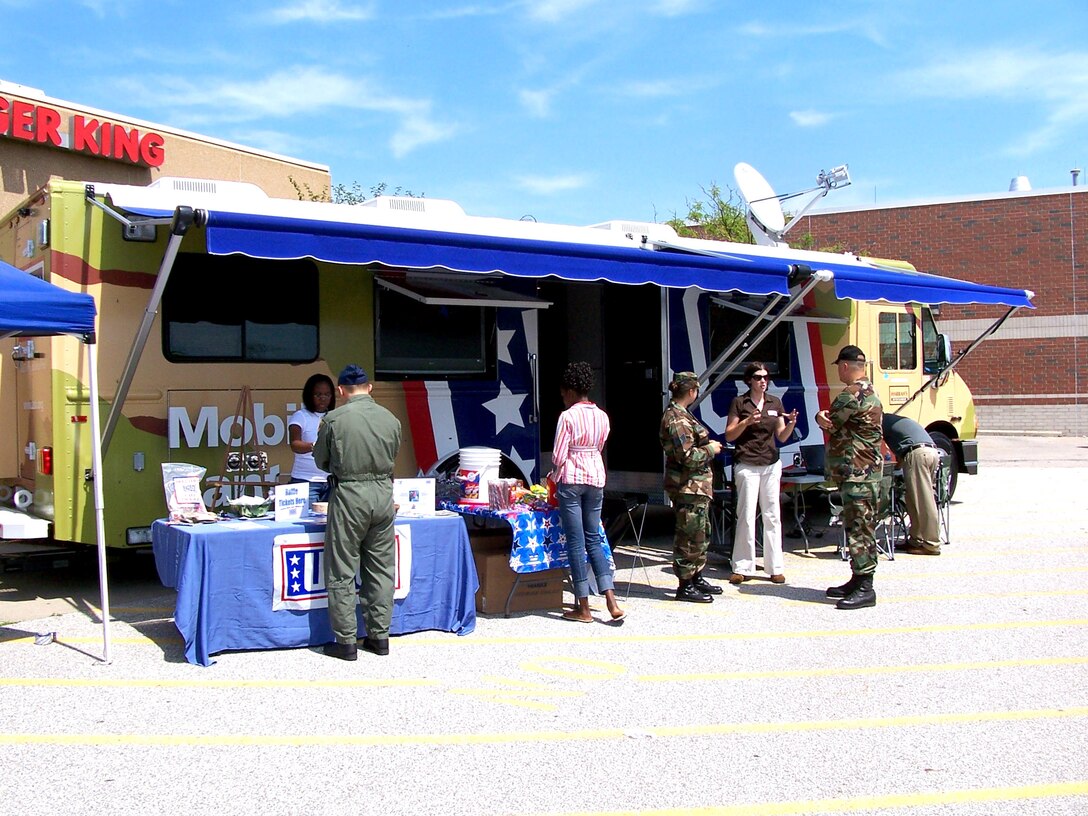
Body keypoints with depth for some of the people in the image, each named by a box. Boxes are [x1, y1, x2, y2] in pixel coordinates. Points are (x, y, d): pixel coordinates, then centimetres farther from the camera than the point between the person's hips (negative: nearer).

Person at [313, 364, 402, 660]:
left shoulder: (334, 419, -8)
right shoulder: (390, 419, 2)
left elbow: (321, 461, 3)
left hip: (349, 494, -4)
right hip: (383, 492, 4)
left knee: (342, 572, 4)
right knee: (381, 569, 12)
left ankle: (346, 641, 7)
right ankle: (379, 636, 18)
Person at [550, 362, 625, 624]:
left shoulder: (568, 417, -12)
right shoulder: (602, 416, 6)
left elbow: (558, 456, -11)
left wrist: (556, 475, 9)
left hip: (571, 479, -6)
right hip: (596, 477, 6)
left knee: (576, 542, 1)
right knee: (593, 539, 13)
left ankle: (583, 608, 6)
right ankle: (611, 602, 2)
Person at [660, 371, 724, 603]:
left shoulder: (680, 414, 14)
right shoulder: (677, 419, -19)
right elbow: (688, 456, -24)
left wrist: (707, 445, 13)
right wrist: (711, 450, -11)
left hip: (696, 485, 11)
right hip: (688, 486, -11)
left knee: (702, 532, 19)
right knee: (689, 535, -4)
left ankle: (696, 577, 29)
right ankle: (685, 586, 3)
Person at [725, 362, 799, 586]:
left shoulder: (775, 403, 11)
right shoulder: (739, 402, 0)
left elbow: (782, 437, 11)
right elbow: (729, 435, 0)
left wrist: (791, 424, -9)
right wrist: (747, 422, -16)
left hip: (771, 464, 4)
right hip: (747, 465, -4)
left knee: (772, 516, 4)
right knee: (746, 516, -4)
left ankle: (775, 567, 10)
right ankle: (742, 568, 3)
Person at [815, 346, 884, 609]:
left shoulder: (853, 394, -18)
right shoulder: (869, 392, 17)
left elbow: (830, 422, -11)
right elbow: (836, 420, 13)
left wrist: (822, 417, 10)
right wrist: (824, 417, -8)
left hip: (858, 473, -11)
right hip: (864, 471, 11)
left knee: (859, 530, -9)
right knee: (858, 528, 15)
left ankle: (865, 588, -8)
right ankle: (858, 580, 23)